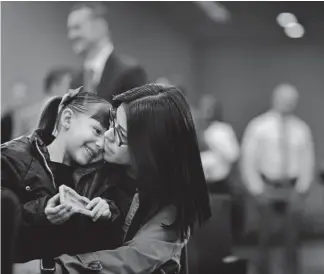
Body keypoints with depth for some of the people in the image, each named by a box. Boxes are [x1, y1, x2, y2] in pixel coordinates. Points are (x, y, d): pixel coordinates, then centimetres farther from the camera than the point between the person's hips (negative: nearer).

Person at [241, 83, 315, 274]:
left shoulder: (302, 129, 2)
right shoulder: (258, 126, -4)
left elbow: (307, 162, 5)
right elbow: (248, 161, -3)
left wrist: (301, 190, -4)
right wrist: (257, 190, -8)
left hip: (293, 189, 2)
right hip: (266, 188, -2)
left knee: (292, 237, 4)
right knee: (265, 236, 2)